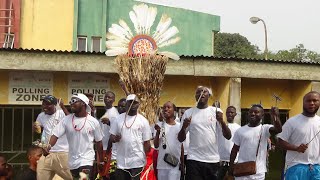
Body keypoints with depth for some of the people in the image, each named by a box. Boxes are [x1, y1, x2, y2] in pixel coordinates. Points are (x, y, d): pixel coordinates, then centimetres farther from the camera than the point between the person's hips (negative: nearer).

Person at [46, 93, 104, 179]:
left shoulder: (93, 122, -5)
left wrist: (101, 161, 8)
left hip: (86, 160, -3)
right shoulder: (66, 120, -1)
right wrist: (48, 146, -29)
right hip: (72, 161, 3)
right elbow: (56, 134, -9)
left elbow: (98, 142, 4)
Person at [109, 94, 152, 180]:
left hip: (137, 161, -3)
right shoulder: (118, 119, 6)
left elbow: (146, 142, 0)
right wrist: (115, 139, -15)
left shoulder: (143, 120, -1)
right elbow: (112, 136, 8)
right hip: (121, 161, 3)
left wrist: (146, 159, -8)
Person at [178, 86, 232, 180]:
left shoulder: (216, 111, 3)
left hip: (213, 160, 0)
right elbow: (181, 139, 6)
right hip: (194, 159, 0)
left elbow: (228, 136, -2)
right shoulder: (188, 113, 5)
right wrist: (184, 127, -15)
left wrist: (221, 121, -19)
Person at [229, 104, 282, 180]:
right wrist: (231, 165, 5)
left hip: (258, 172, -1)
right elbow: (235, 149, 11)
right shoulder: (240, 130, 5)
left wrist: (276, 117, -42)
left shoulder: (265, 129, -2)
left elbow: (278, 130, -23)